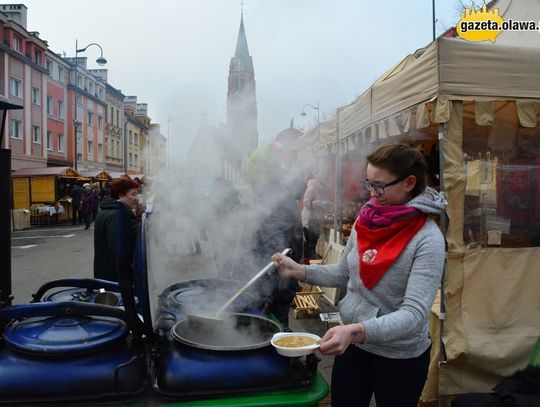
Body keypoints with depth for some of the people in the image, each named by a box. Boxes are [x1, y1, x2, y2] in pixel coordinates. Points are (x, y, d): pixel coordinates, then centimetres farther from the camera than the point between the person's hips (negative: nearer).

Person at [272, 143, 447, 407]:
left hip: (400, 357, -4)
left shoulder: (427, 239, -21)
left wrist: (356, 331, -41)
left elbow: (414, 314, -27)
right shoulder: (366, 220, -4)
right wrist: (300, 271, -7)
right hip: (352, 346, 5)